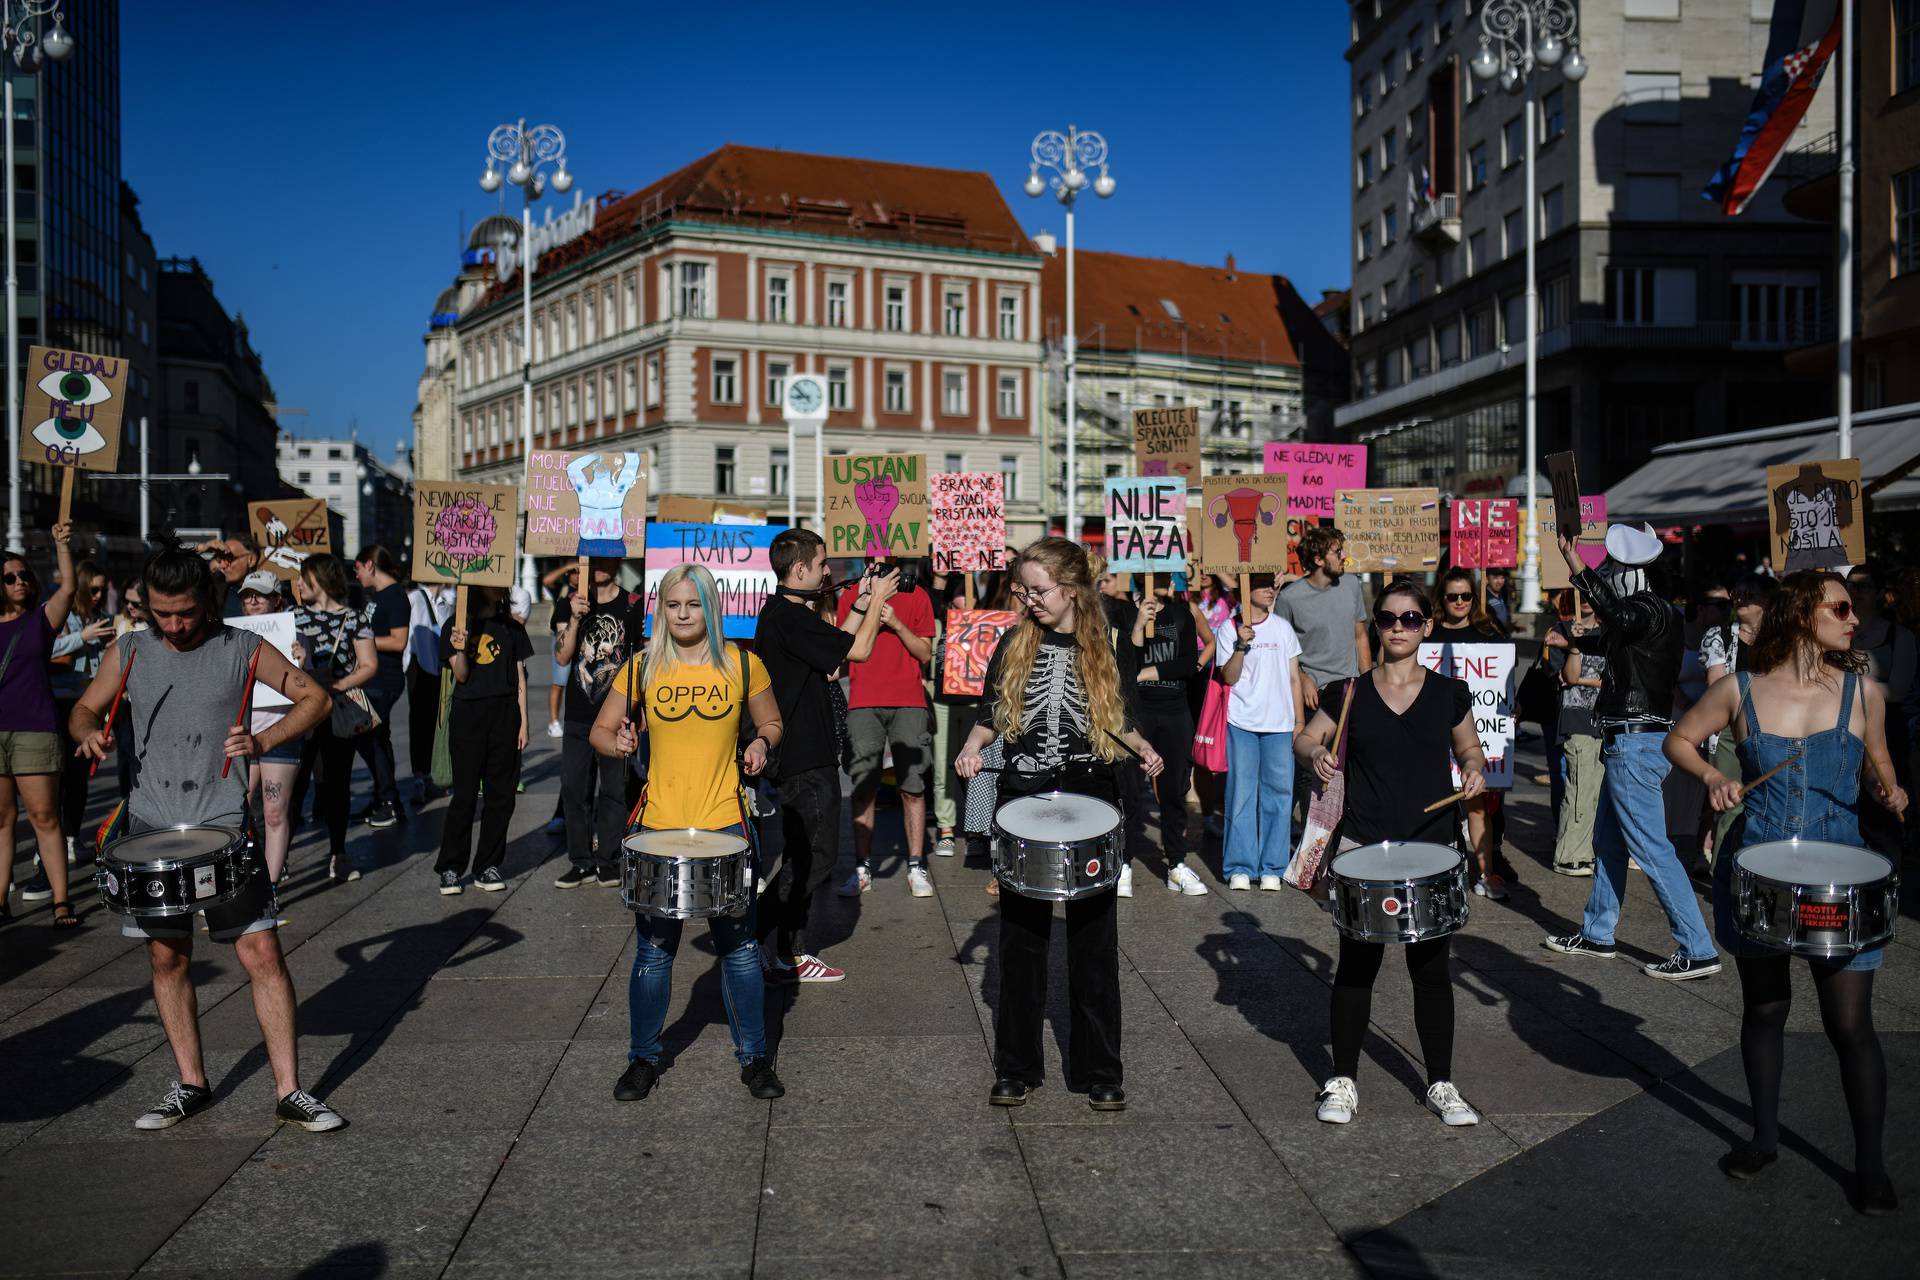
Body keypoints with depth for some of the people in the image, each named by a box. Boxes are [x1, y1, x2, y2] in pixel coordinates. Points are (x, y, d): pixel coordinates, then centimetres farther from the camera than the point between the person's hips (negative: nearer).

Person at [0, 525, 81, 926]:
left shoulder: (41, 620, 6)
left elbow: (67, 589, -9)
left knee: (44, 817, -3)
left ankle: (61, 901, -2)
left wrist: (63, 546, -19)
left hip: (35, 730, -2)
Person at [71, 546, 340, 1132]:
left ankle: (290, 1093, 1)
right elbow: (84, 709, 17)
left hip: (224, 826, -3)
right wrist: (89, 733, -7)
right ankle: (191, 1084, 26)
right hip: (151, 826, 3)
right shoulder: (129, 652, 6)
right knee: (167, 956, 10)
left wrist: (264, 741, -12)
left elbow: (314, 698, 3)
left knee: (262, 953, -7)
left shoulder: (242, 649, -1)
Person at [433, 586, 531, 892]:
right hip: (468, 715, -3)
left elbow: (520, 679, 9)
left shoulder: (511, 627, 10)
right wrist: (460, 649, -22)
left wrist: (523, 723, 3)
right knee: (465, 794, -2)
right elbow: (461, 675, -3)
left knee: (500, 795, 4)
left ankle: (487, 867, 13)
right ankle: (449, 868, 8)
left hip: (505, 715, 3)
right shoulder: (457, 625, 2)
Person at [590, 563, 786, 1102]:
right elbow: (600, 730, 8)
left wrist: (761, 743, -9)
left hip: (725, 824, 0)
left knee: (740, 946, 5)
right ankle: (643, 1058, 26)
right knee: (653, 950, 7)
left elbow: (771, 722, 13)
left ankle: (754, 1057, 22)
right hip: (658, 827, 1)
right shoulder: (642, 669, 2)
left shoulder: (742, 664, 1)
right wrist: (617, 744, -14)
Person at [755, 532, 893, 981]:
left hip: (799, 754, 11)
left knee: (803, 857, 16)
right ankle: (779, 958, 3)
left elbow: (836, 645, 17)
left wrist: (862, 603, 13)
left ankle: (791, 951, 24)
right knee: (812, 857, -3)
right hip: (807, 759, -11)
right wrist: (877, 599, -3)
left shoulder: (778, 612, 12)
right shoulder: (790, 617, -20)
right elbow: (859, 650, -16)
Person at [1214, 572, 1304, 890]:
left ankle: (1272, 867, 10)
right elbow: (1229, 677, -5)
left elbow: (1294, 677, 12)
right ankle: (1240, 867, 7)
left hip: (1279, 724, 2)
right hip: (1242, 723, -2)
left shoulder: (1283, 628, 10)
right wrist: (1241, 645, -20)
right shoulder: (1228, 630, 1)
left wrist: (1299, 721, 8)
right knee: (1241, 794, -1)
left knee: (1278, 794, 2)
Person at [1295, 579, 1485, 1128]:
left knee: (1431, 968, 8)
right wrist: (1316, 754, -14)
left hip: (1432, 850, 1)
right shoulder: (1350, 693, 1)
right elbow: (1303, 739, 8)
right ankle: (1342, 1082, 21)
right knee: (1357, 964, 7)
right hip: (1363, 850, -1)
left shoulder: (1450, 693, 3)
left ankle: (1441, 1084, 24)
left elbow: (1469, 749, 16)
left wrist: (1474, 771, -6)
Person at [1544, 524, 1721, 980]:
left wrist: (1578, 571, -44)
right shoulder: (1647, 612, 16)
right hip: (1630, 741, 11)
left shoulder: (1651, 611, -15)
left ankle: (1698, 951, -5)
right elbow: (1610, 639, 36)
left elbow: (1619, 616, -40)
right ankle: (1596, 935, 29)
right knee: (1607, 840, 18)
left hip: (1634, 743, -11)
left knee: (1651, 849, -8)